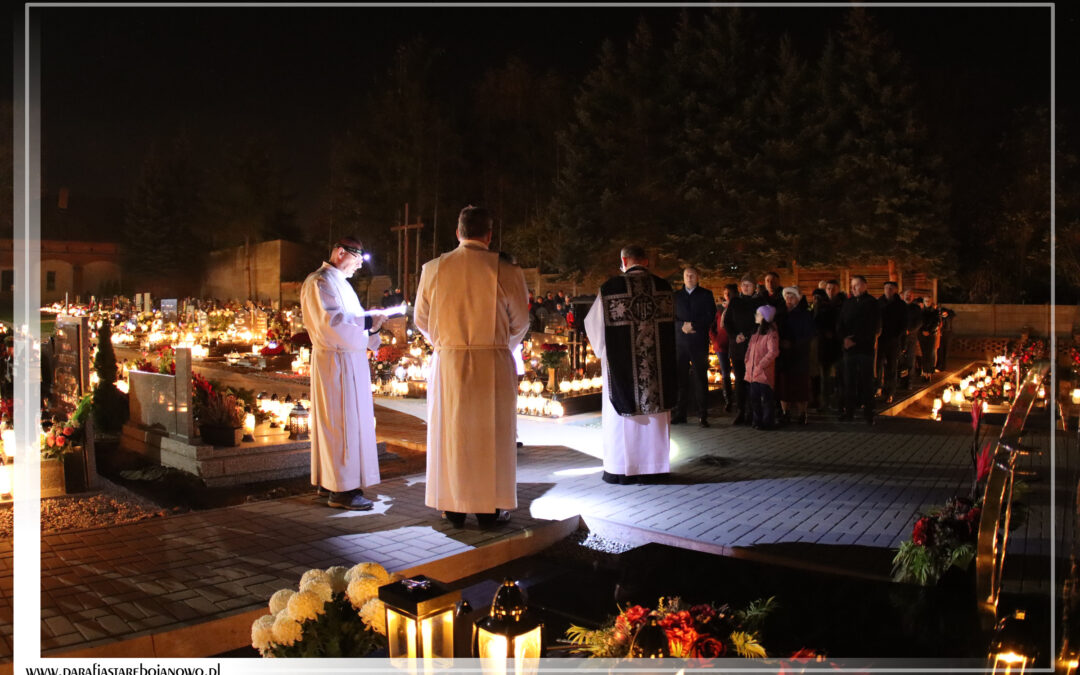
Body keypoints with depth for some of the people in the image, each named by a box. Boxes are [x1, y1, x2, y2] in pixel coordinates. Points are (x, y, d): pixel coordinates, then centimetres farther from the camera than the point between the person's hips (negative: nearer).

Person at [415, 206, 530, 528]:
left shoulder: (433, 269, -1)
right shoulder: (507, 272, -8)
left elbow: (421, 318, 8)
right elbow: (520, 322, 1)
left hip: (448, 363, 2)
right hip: (493, 364, -2)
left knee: (450, 432, 11)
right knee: (491, 434, 8)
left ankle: (454, 509, 18)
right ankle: (489, 509, 14)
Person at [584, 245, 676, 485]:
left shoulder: (611, 288, -7)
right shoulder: (663, 287, 1)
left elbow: (594, 323, 3)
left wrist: (602, 350, 22)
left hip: (621, 363, -2)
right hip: (658, 363, 3)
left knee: (621, 413, 6)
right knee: (654, 410, 10)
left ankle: (620, 469, 9)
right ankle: (652, 468, 15)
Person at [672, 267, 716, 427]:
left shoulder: (706, 295, 9)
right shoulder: (676, 296, 14)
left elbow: (711, 316, -1)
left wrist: (693, 325, -13)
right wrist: (682, 326, -12)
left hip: (699, 342, -2)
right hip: (679, 342, 2)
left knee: (701, 378, -2)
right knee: (680, 378, 0)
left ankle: (703, 415, 1)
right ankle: (680, 413, 5)